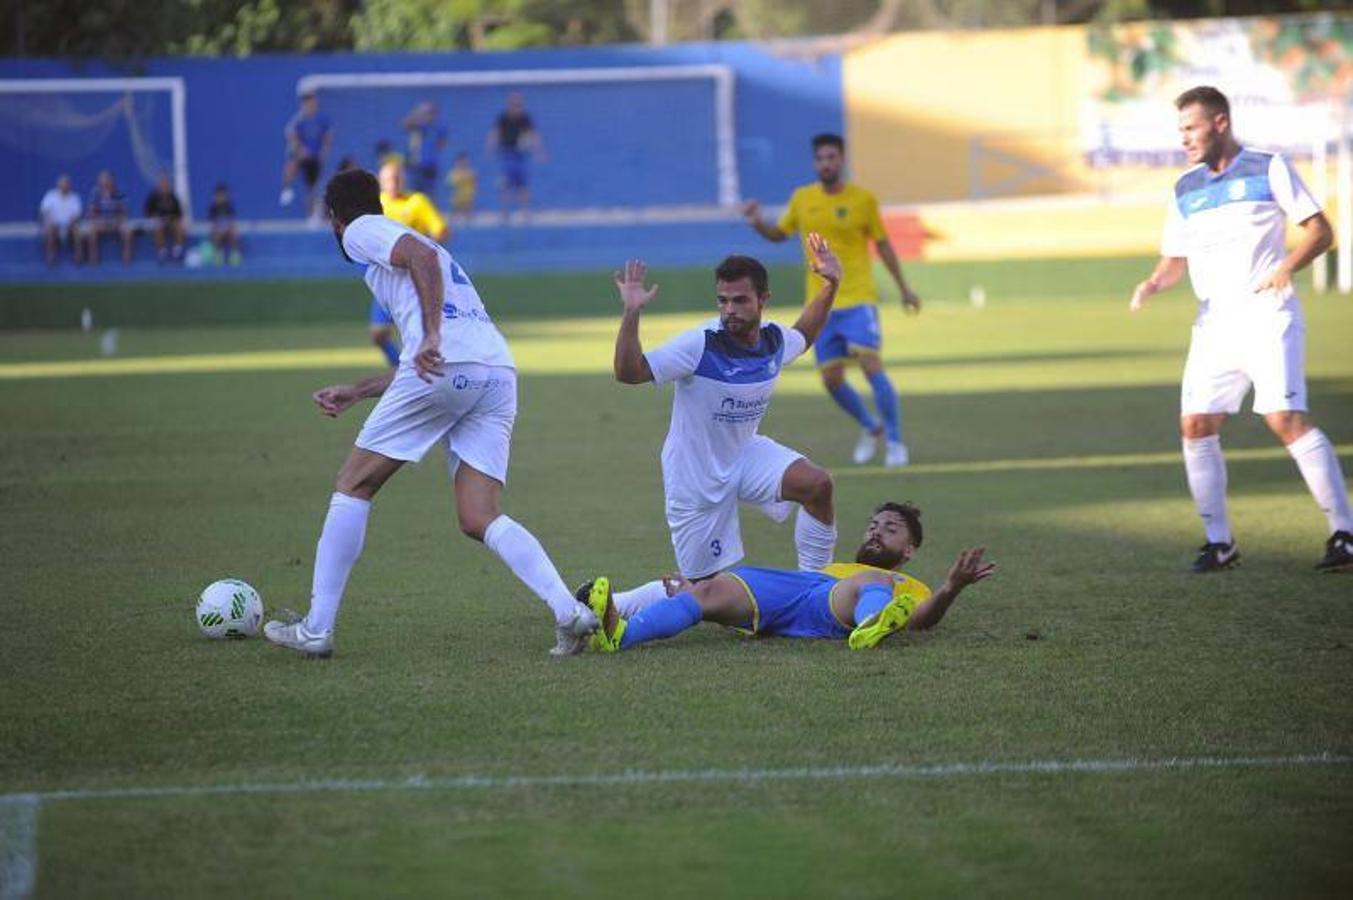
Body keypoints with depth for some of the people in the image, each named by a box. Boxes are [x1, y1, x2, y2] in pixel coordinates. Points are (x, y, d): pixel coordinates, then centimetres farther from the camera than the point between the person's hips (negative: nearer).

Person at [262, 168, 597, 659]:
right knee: (479, 520, 3)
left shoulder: (362, 232, 11)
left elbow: (422, 255, -12)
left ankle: (317, 628, 6)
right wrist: (355, 392, 45)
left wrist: (431, 336, -21)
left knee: (353, 487, 7)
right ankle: (570, 611, -18)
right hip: (499, 373, 7)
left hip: (446, 368, -7)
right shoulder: (399, 237, 36)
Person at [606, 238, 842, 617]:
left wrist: (830, 286, 12)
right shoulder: (699, 345, -26)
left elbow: (802, 336, 21)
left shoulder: (775, 341, -6)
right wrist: (631, 314, -43)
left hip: (745, 454, 5)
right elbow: (628, 372, -31)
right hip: (695, 476, -5)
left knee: (818, 484, -22)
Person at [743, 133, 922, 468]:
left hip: (858, 300, -3)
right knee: (832, 380, 2)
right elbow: (779, 234, 17)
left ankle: (894, 442, -7)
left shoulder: (863, 199, -2)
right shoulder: (802, 199, 5)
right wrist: (757, 223, -3)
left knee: (871, 365, -17)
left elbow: (882, 244, 7)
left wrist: (903, 287, 8)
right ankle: (869, 428, 28)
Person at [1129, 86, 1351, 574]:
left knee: (1286, 419, -18)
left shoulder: (1268, 169, -1)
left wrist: (1286, 267, -20)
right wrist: (1155, 282, -4)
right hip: (1214, 323, 6)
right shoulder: (1184, 190, 14)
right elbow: (1175, 258, 19)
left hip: (1267, 315, -6)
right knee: (1195, 424, -3)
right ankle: (1219, 541, 8)